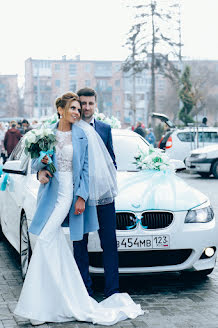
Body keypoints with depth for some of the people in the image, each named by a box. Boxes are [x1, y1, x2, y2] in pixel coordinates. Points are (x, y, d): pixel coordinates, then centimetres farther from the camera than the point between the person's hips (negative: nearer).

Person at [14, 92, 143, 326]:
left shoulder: (82, 135, 0)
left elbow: (87, 167, -2)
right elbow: (35, 165, 13)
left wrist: (82, 197, -9)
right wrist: (42, 161, -10)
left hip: (68, 191, -5)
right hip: (50, 190, 5)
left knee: (45, 240, -14)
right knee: (55, 244, 6)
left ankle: (39, 306, -8)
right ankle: (69, 300, 17)